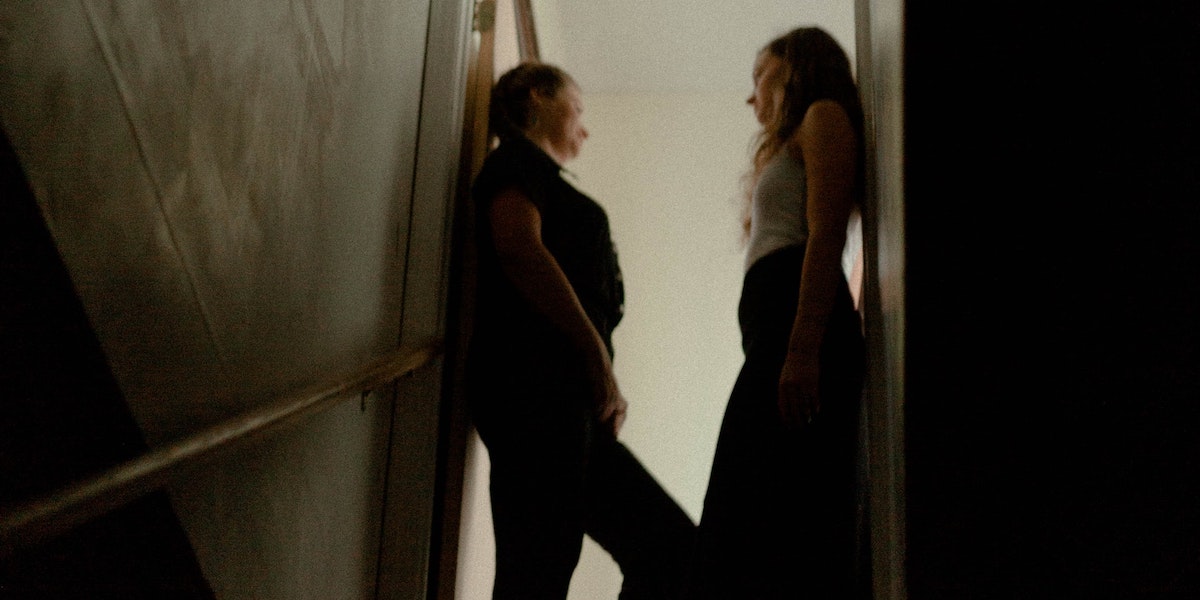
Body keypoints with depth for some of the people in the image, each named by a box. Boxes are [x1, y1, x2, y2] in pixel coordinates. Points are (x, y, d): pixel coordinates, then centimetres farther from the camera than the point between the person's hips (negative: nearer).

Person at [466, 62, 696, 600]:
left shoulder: (537, 173, 32)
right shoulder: (517, 159, 6)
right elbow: (518, 246, -14)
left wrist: (603, 391, 11)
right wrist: (597, 353, -15)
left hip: (565, 401, 10)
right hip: (533, 382, -10)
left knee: (671, 550, 4)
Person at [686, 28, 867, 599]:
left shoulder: (824, 115, 6)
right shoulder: (793, 146, 34)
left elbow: (826, 235, -10)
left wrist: (802, 350, -22)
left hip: (799, 315, -10)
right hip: (773, 328, 10)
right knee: (746, 528, 2)